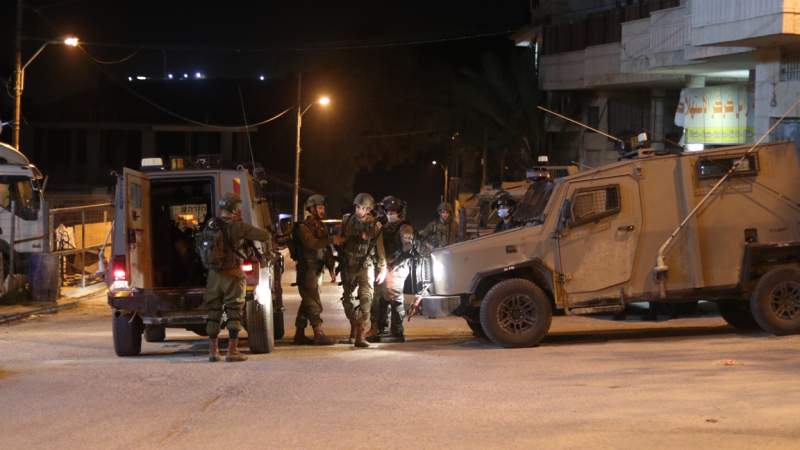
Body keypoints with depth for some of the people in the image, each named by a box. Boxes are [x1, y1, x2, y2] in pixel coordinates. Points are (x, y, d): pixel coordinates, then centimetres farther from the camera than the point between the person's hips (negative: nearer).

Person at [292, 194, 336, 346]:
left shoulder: (321, 227, 15)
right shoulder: (303, 227, -11)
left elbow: (326, 248, 15)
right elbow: (312, 244, -26)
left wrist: (331, 268, 7)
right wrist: (331, 239, -23)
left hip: (316, 270, 9)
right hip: (306, 269, -9)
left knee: (307, 302, 11)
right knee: (314, 304, -13)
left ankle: (299, 335, 16)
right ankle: (319, 335, -16)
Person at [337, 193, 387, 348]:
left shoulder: (374, 225, -4)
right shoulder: (347, 220, 3)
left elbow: (380, 248, 2)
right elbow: (341, 238, 19)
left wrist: (383, 269, 4)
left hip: (366, 266, -4)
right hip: (348, 265, 4)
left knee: (366, 298, -17)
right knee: (347, 298, 13)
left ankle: (360, 336, -21)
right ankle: (354, 328, 36)